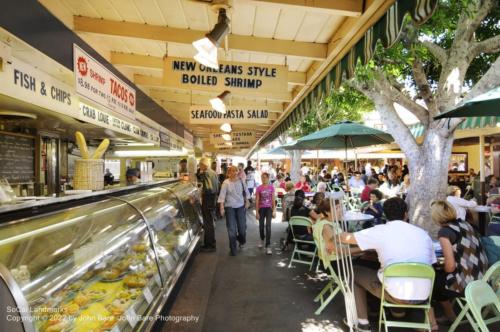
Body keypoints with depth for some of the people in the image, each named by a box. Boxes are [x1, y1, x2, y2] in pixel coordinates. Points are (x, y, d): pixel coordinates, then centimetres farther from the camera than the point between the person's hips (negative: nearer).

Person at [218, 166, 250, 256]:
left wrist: (247, 201, 12)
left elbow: (245, 192, 13)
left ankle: (241, 241, 40)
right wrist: (222, 207, -14)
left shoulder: (241, 181, 1)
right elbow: (222, 195, -10)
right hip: (229, 207, -3)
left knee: (242, 227, 6)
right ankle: (233, 249, 14)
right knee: (231, 229, 1)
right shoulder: (226, 183, -9)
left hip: (241, 206, 3)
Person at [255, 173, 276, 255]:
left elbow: (273, 199, 1)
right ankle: (262, 239, 42)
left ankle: (268, 246, -8)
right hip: (261, 208, 1)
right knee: (261, 226, 13)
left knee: (268, 226, -12)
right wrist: (256, 211, -4)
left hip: (269, 208, 0)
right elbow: (257, 200, -3)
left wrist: (274, 210, -2)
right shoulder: (259, 188, -6)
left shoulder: (271, 187, -2)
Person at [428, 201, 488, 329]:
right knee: (439, 276, 27)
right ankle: (451, 316, 35)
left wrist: (443, 272, 3)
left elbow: (450, 266, -17)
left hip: (466, 284, -8)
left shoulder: (444, 231, -16)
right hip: (481, 279, 8)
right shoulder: (465, 224, 7)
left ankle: (431, 322, 25)